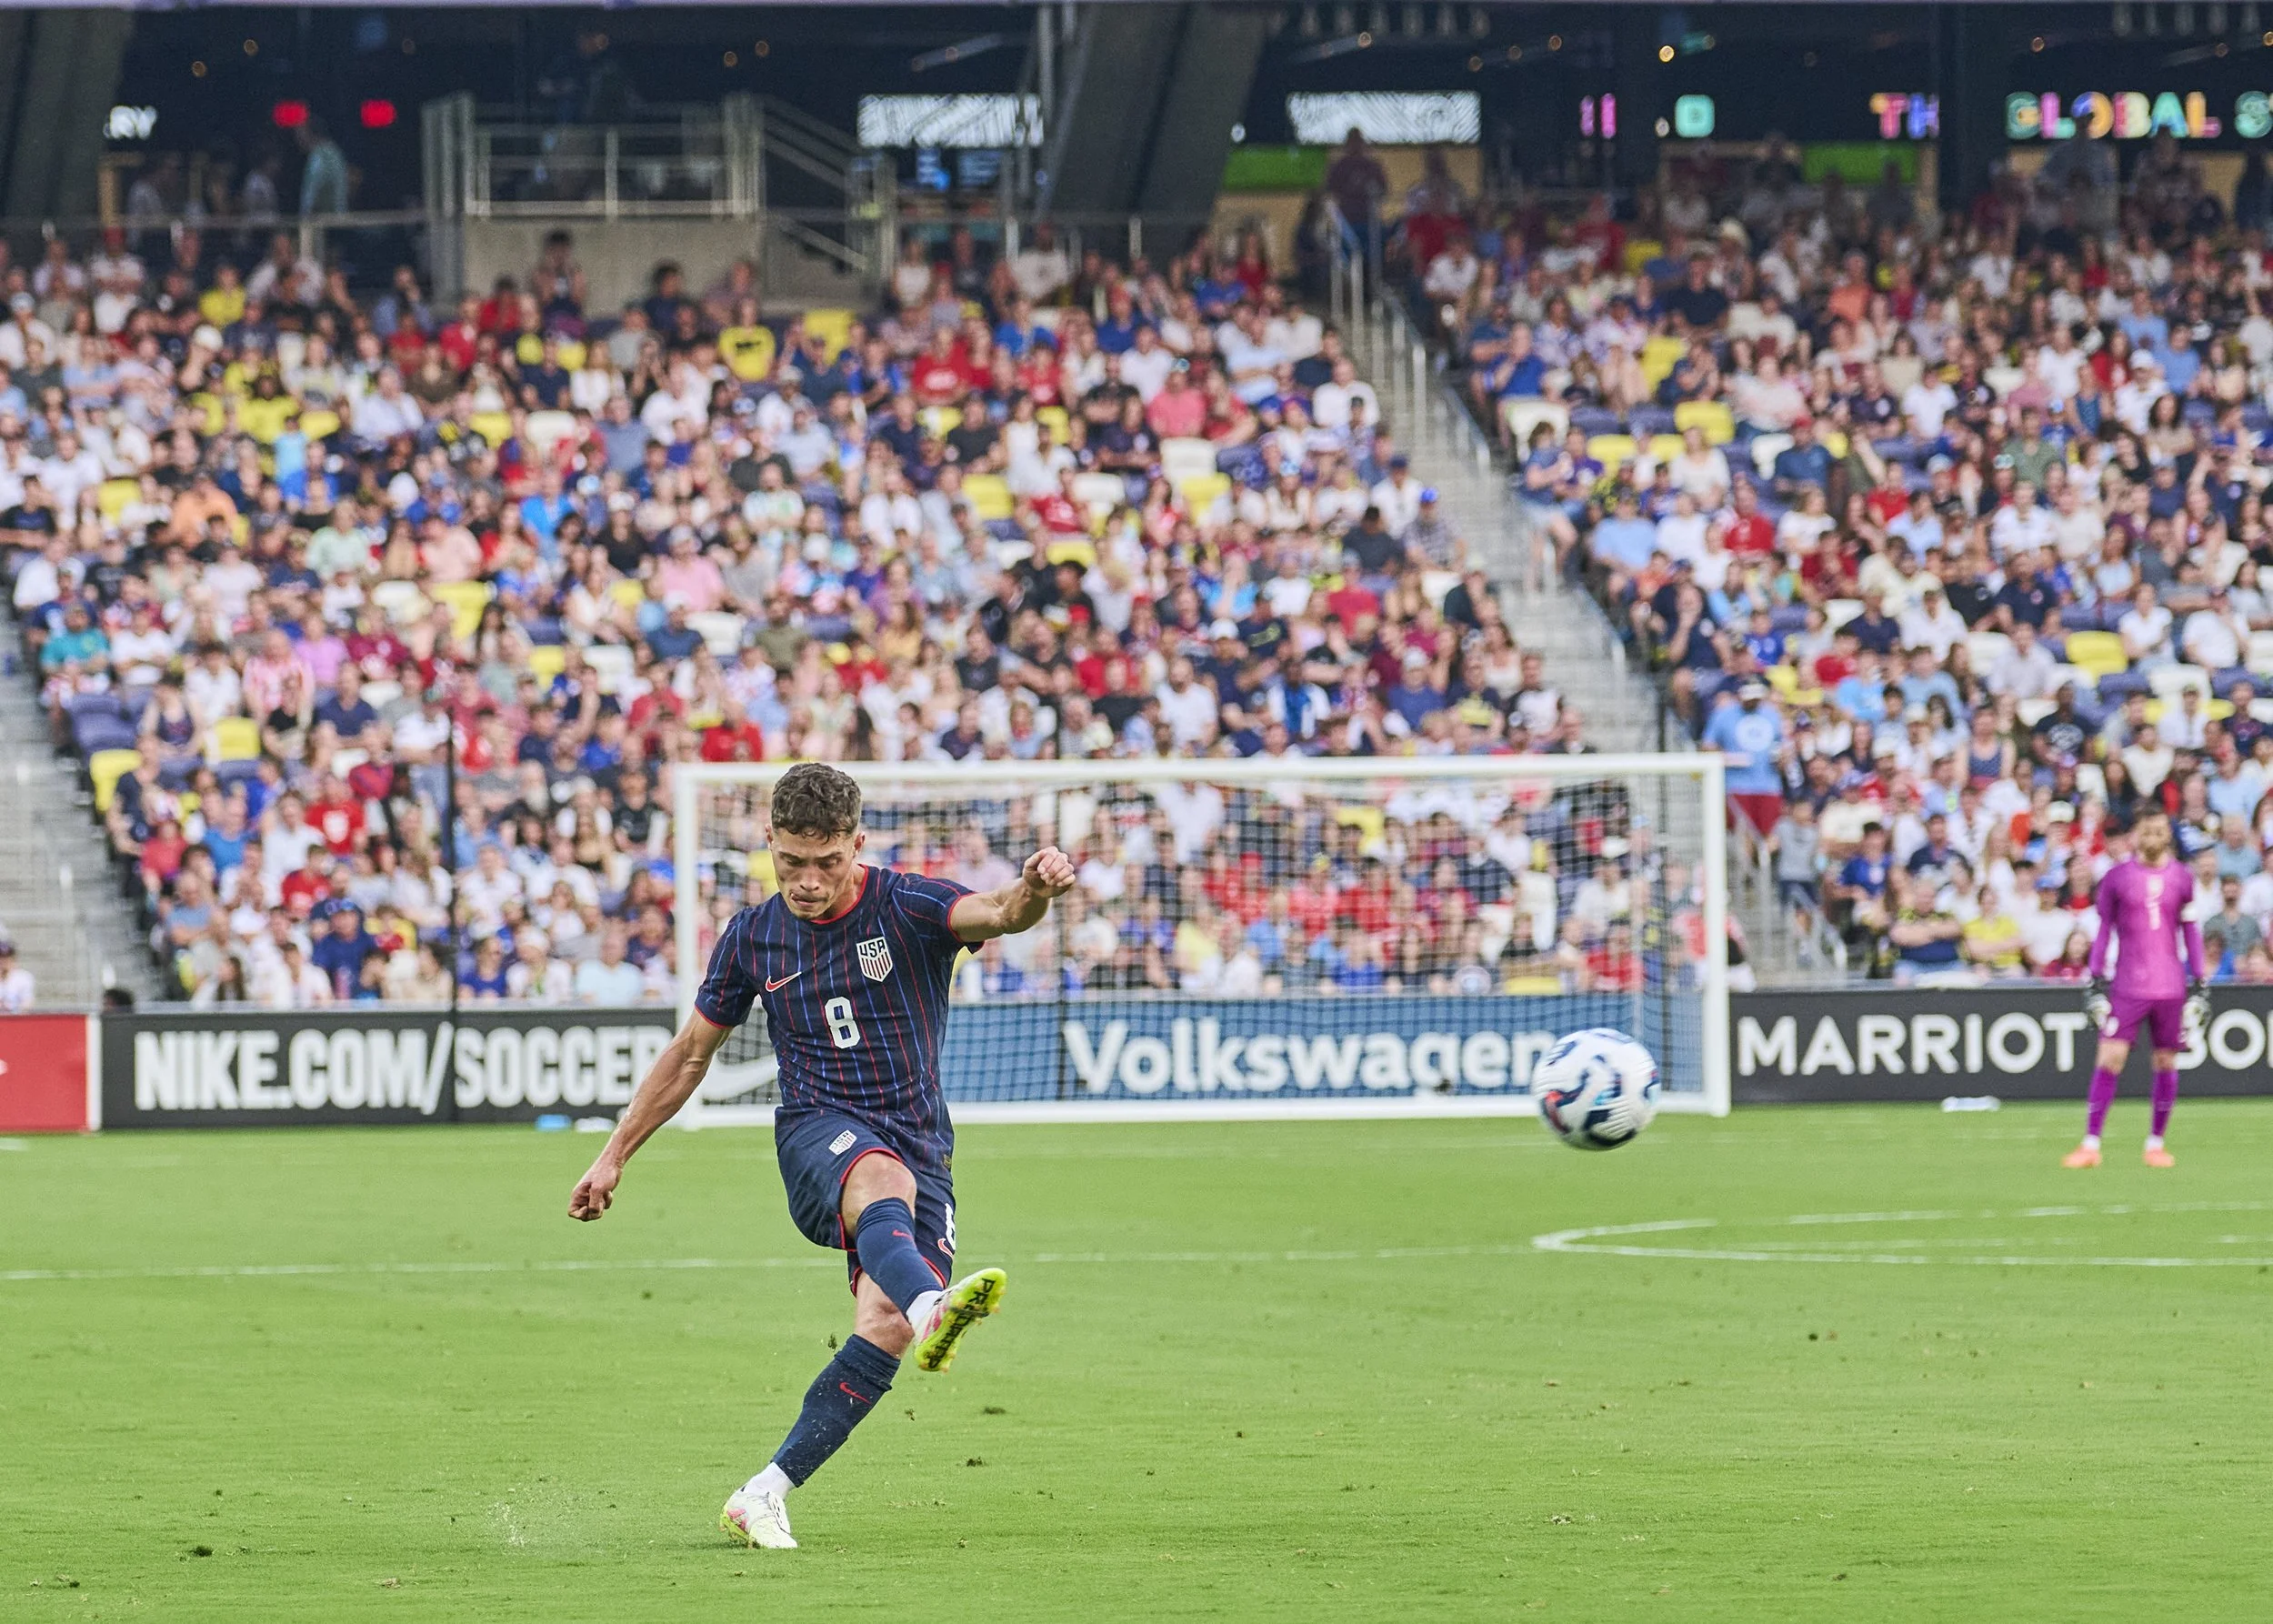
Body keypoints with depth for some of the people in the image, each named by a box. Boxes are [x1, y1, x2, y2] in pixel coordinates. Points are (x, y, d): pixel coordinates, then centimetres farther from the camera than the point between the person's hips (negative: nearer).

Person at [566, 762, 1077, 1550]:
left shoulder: (906, 906, -3)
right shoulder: (752, 937, 6)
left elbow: (996, 914, -24)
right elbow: (690, 1054, 18)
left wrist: (1033, 891, -49)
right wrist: (613, 1156, 20)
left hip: (920, 1148, 0)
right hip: (818, 1132, 0)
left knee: (885, 1328, -19)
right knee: (883, 1180, -38)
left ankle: (764, 1497, -8)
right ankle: (933, 1306, -72)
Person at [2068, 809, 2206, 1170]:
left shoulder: (2182, 877, 7)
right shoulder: (2117, 877, 3)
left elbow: (2191, 933, 11)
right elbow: (2104, 932, 7)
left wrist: (2199, 985, 8)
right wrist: (2096, 982, 3)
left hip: (2170, 987, 2)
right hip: (2126, 987, -2)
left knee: (2166, 1062, 3)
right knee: (2108, 1059, -9)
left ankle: (2156, 1144, 14)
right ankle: (2090, 1144, -7)